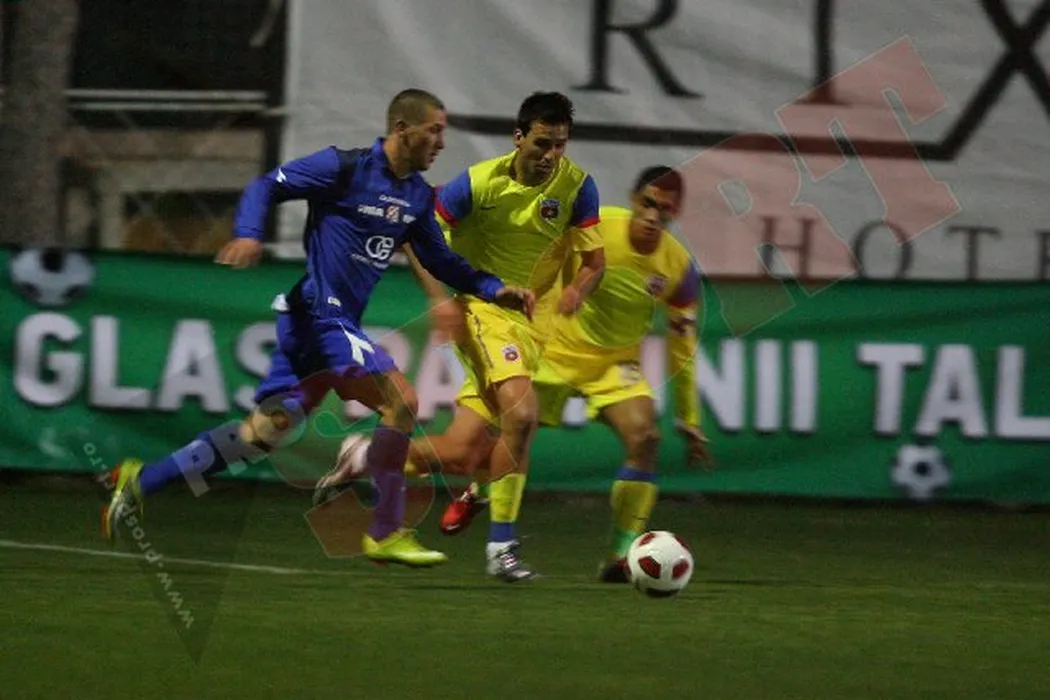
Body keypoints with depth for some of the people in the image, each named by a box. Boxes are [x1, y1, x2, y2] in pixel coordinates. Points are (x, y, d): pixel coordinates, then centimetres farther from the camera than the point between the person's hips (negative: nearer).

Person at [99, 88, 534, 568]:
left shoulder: (418, 196, 12)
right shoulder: (345, 168, -11)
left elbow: (440, 261, 22)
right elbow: (267, 187, -9)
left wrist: (494, 290, 11)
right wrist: (248, 236, -26)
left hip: (337, 323, 9)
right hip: (316, 312, -9)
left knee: (267, 428, 10)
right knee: (401, 400, -16)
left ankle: (141, 481, 17)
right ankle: (386, 533, -8)